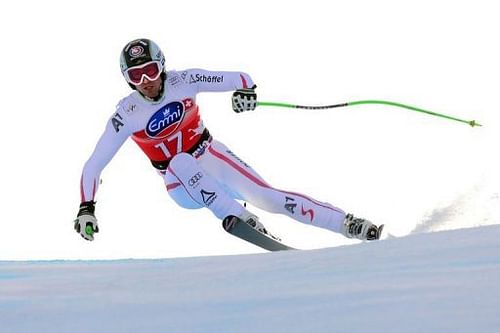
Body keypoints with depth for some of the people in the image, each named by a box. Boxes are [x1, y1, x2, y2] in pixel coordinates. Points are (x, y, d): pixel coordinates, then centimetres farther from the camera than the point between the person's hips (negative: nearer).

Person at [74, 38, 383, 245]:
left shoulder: (183, 81, -15)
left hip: (213, 159, 1)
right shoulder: (127, 115, -17)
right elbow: (93, 166, -14)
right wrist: (86, 209, -25)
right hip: (184, 187, -1)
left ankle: (348, 224, -13)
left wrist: (246, 90, -33)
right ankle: (239, 218, -41)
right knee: (181, 162, -36)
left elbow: (239, 78, -9)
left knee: (266, 196, -15)